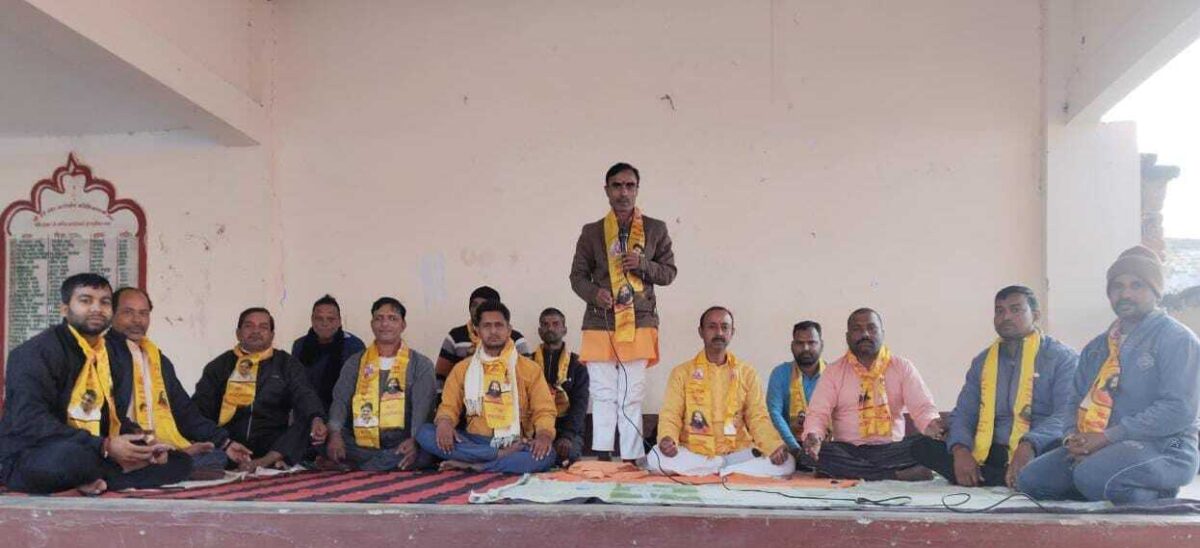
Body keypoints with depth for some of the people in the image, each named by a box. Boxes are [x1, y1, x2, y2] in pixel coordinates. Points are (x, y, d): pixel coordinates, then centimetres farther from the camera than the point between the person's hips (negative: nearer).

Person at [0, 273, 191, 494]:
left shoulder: (109, 352, 14)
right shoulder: (37, 352, -12)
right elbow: (30, 421, -23)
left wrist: (140, 438, -2)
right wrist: (105, 447, -27)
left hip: (94, 455, 8)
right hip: (31, 461, -8)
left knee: (180, 462, -2)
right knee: (75, 456, -42)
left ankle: (98, 482, -20)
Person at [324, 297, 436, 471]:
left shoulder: (421, 364, 8)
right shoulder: (355, 362, 17)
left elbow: (422, 407, -5)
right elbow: (340, 400, 5)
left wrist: (414, 440, -25)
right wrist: (335, 434, -16)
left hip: (401, 446, -1)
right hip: (361, 446, 2)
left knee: (422, 453, -35)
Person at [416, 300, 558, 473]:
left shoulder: (529, 368, 7)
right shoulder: (462, 368, 13)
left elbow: (544, 410, 2)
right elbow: (449, 406, 10)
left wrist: (544, 434, -21)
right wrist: (444, 422, -15)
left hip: (515, 445, -2)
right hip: (474, 443, 2)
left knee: (546, 454, -34)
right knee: (424, 433, -24)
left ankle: (471, 465, -28)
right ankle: (504, 456, -29)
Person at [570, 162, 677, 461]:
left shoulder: (656, 229, 8)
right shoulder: (591, 232, 9)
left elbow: (669, 272, 11)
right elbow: (577, 275, 10)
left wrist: (643, 265, -9)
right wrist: (593, 293, -12)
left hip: (639, 323, 0)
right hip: (600, 324, 1)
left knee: (632, 399, 0)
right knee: (604, 398, 0)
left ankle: (632, 461, 5)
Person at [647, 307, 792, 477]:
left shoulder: (747, 373, 10)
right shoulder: (682, 372, 7)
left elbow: (758, 418, 4)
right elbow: (670, 415, 0)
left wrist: (776, 446, -17)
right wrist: (667, 439, -24)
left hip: (738, 453, 1)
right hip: (692, 454, -1)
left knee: (786, 463, -23)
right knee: (655, 459, -31)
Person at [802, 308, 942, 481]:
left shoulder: (902, 367, 7)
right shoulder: (833, 371, 6)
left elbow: (922, 407, -3)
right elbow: (818, 413, -2)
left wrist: (933, 425, -28)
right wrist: (813, 436, -26)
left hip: (891, 450, -1)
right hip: (847, 451, 1)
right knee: (816, 453, -32)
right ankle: (898, 475, -26)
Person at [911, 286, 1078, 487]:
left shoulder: (1062, 358, 1)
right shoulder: (982, 362, 18)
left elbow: (1066, 415, -14)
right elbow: (963, 414, 12)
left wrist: (1030, 445, -34)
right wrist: (960, 450, -12)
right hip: (991, 455, 5)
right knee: (922, 447, -15)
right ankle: (1012, 481, -25)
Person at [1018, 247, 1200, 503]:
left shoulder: (1176, 338, -2)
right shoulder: (1097, 347, 20)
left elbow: (1179, 409, -14)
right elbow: (1078, 402, 20)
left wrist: (1107, 437, -17)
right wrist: (1074, 437, -4)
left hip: (1164, 448, -7)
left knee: (1093, 476, -36)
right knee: (1031, 479, -14)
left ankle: (1157, 494, -6)